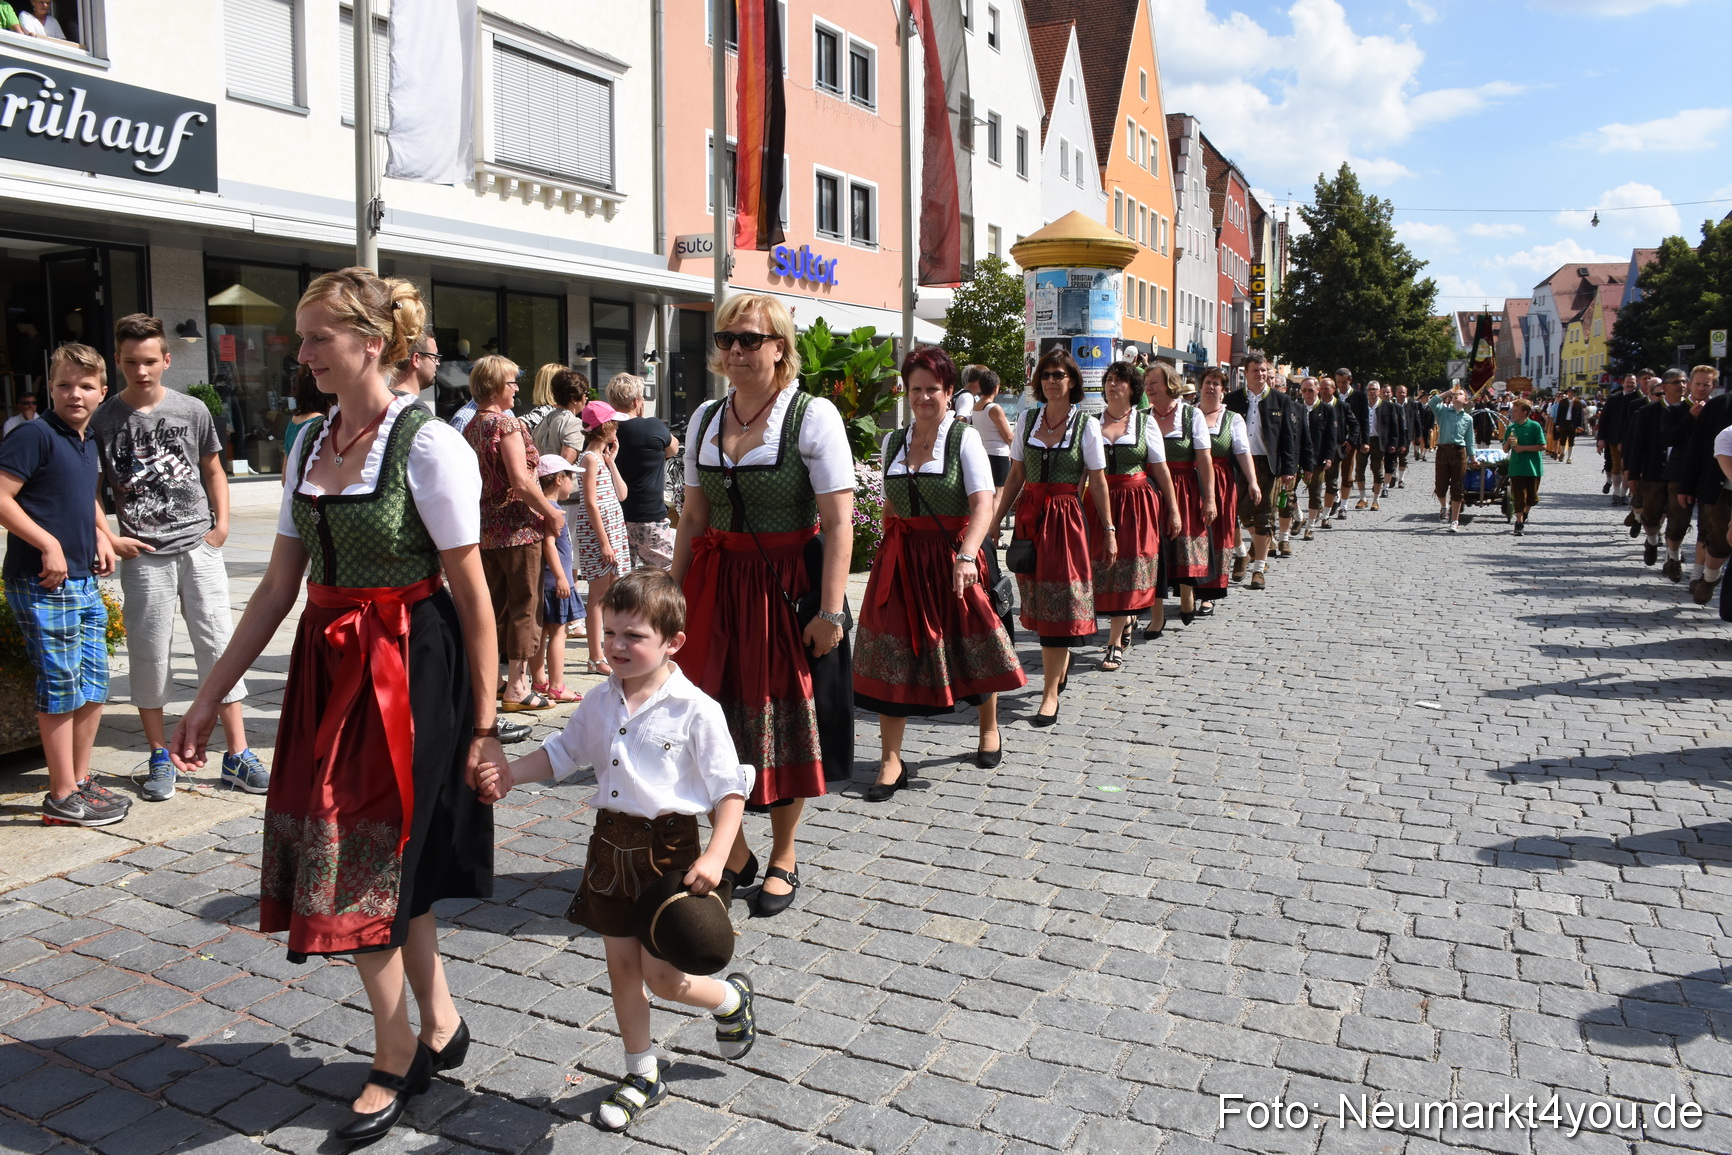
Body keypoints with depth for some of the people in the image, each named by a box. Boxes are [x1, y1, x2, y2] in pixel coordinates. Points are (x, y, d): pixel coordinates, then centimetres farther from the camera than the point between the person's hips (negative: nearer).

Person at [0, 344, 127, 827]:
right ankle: (63, 798, 8)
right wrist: (49, 545, -19)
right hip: (43, 585, -8)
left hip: (84, 582, 8)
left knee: (94, 685, 13)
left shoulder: (88, 443, 14)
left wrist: (101, 533, 15)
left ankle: (80, 779, 26)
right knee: (61, 687, -2)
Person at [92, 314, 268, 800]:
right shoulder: (104, 419, 1)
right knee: (148, 656, 5)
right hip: (144, 556, -1)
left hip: (199, 548, 1)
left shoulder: (192, 410, 4)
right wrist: (109, 539, -3)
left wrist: (221, 524, 4)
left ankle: (237, 756, 7)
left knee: (219, 647, 1)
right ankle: (160, 759, 19)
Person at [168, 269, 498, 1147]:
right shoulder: (309, 447, 9)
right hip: (328, 670, 7)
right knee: (390, 861, 13)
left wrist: (484, 722, -12)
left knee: (361, 869, 0)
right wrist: (209, 698, 12)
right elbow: (279, 587, 13)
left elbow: (471, 594, -12)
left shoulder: (428, 446, -12)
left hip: (407, 671, -7)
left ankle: (395, 1062, 21)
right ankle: (439, 1027, 33)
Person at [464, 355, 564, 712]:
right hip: (517, 526, -8)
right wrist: (552, 513, -9)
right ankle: (516, 688, 3)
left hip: (484, 527, 8)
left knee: (493, 603, 15)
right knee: (524, 605, 0)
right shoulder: (505, 423, -13)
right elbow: (520, 481, -20)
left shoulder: (470, 428, 11)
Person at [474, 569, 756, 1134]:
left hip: (669, 846, -6)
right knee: (621, 965, 14)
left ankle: (731, 999, 31)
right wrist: (509, 773, 6)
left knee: (662, 976, -2)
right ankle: (642, 1074, 33)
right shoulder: (601, 703, 2)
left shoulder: (696, 711, -16)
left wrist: (715, 858, -22)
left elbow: (731, 788, -13)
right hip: (612, 841, 6)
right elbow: (564, 752, 20)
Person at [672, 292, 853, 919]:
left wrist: (830, 610, -17)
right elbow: (693, 517, 11)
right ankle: (731, 850, 26)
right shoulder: (706, 418, 9)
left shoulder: (813, 416, -8)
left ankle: (783, 856, 26)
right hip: (716, 583, 4)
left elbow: (839, 521, -12)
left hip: (788, 585, -4)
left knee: (785, 719, 6)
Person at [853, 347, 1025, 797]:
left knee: (970, 647, 9)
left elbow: (983, 504, -19)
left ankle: (989, 728, 36)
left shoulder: (964, 438, -7)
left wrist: (966, 556, -32)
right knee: (892, 654, -1)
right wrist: (892, 549, 8)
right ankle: (891, 760, 6)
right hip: (901, 558, 4)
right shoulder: (893, 442, 9)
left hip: (952, 554, -4)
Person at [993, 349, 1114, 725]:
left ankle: (1050, 692, -4)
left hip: (1065, 517, -4)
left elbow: (1098, 482, -1)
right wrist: (997, 519, 6)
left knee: (1059, 601, -6)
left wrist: (1109, 530, -2)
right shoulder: (1027, 419, 7)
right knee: (1039, 600, 8)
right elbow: (1016, 475, 10)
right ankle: (1059, 669, 28)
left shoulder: (1086, 425, -2)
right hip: (1028, 514, 4)